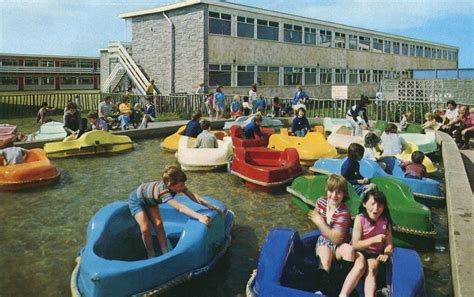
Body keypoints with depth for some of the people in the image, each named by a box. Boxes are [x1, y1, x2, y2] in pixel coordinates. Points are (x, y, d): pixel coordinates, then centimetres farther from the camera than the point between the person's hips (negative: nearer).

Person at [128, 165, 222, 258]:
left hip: (150, 200, 7)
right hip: (137, 199, -7)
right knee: (146, 228, -15)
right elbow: (180, 207, -58)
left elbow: (193, 196, -22)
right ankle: (151, 255, 6)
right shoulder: (163, 192, -46)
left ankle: (166, 253, 6)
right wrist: (200, 217, -67)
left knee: (158, 224, -2)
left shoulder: (177, 185, -26)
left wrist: (212, 207, -27)